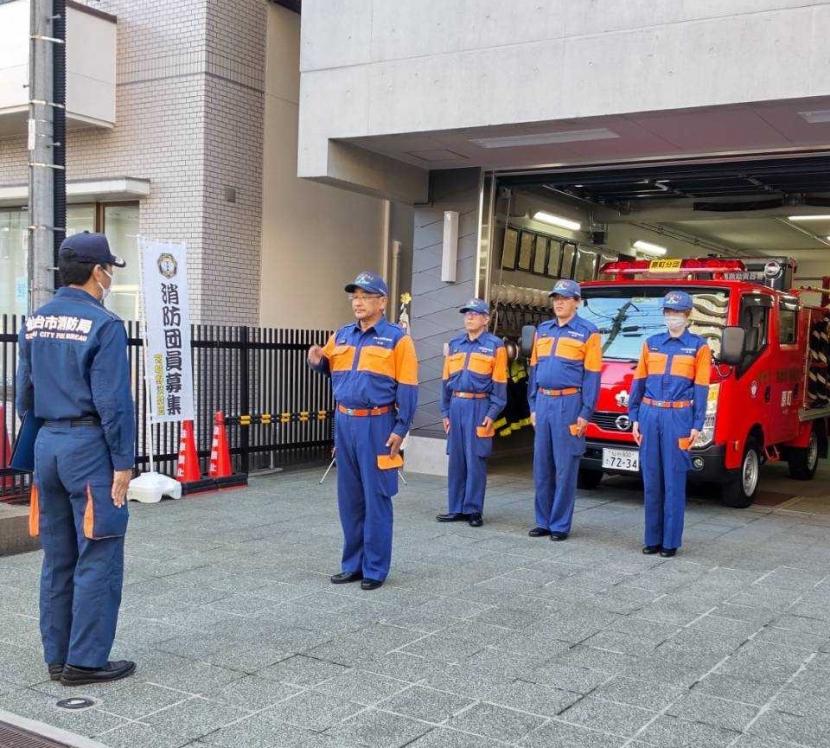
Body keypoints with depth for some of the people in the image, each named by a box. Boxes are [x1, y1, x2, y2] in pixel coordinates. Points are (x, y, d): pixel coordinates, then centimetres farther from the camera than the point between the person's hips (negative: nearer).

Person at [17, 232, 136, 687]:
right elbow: (113, 402, -15)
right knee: (98, 559, 1)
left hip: (47, 445, 8)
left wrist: (37, 443, 21)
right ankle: (85, 661, 6)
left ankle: (57, 657, 22)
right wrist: (123, 463, -10)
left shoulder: (35, 322, 10)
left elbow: (24, 392, 14)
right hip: (89, 445, -8)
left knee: (57, 558, 14)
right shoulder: (103, 325, -13)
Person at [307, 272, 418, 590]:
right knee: (349, 499, 11)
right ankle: (352, 564, 22)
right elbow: (328, 368, 23)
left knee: (376, 499, 0)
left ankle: (375, 569, 9)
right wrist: (317, 360, -1)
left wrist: (400, 429, -12)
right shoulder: (341, 335, 11)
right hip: (344, 423, 6)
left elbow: (407, 388, -7)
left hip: (377, 425, -5)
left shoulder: (397, 338, -5)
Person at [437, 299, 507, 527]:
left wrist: (492, 413, -10)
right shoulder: (454, 345, 14)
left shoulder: (495, 346, -1)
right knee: (456, 459, 8)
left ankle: (473, 510, 5)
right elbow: (446, 380, 15)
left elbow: (499, 383, -4)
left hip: (479, 407, -5)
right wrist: (445, 412, 11)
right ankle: (456, 509, 15)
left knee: (475, 460, -3)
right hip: (456, 405, 5)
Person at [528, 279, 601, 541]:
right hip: (543, 402, 6)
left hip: (568, 403, -6)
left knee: (565, 467, -1)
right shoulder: (542, 330, 14)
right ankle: (543, 521, 18)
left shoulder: (588, 332, -4)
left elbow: (591, 375, -7)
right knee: (542, 466, 9)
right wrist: (533, 406, 12)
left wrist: (585, 413, -11)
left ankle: (560, 525, 7)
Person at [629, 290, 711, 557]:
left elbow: (701, 388, 0)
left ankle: (671, 541, 6)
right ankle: (652, 538, 15)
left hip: (678, 417, -3)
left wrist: (696, 425, -6)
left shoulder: (699, 346, 3)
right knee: (651, 481, 6)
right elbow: (639, 382, 13)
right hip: (649, 415, 3)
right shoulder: (651, 343, 11)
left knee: (674, 482, -1)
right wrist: (635, 418, 8)